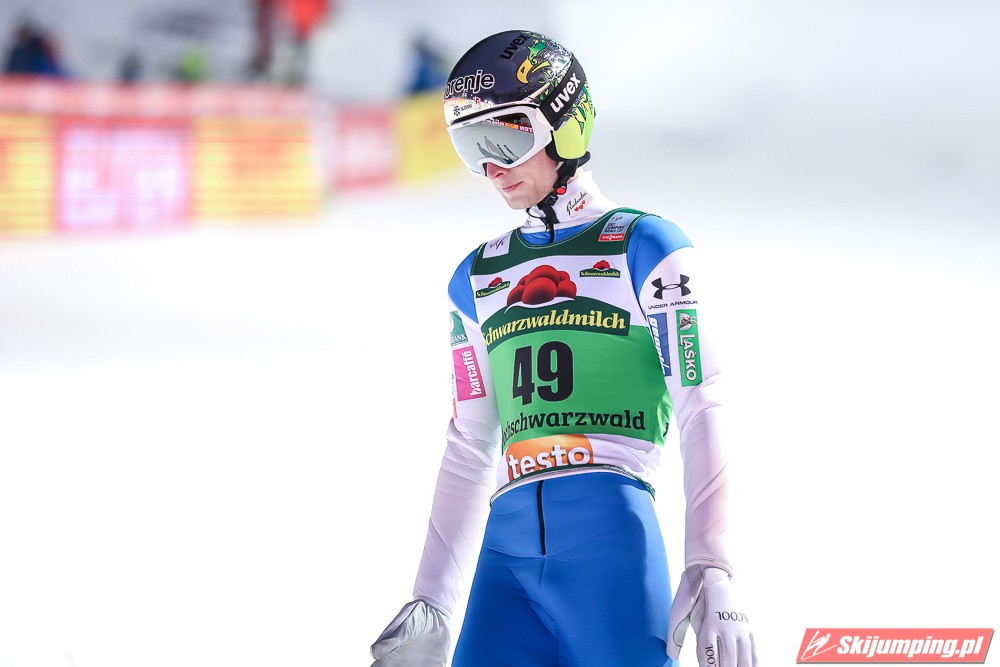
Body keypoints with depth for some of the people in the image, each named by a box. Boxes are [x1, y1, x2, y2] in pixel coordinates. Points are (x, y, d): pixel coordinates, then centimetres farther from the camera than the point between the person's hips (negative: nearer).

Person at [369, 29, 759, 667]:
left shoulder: (644, 247, 5)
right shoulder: (477, 278, 22)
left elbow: (701, 414, -1)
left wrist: (712, 573, -10)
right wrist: (432, 605, 19)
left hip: (613, 530, -4)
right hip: (507, 547, 4)